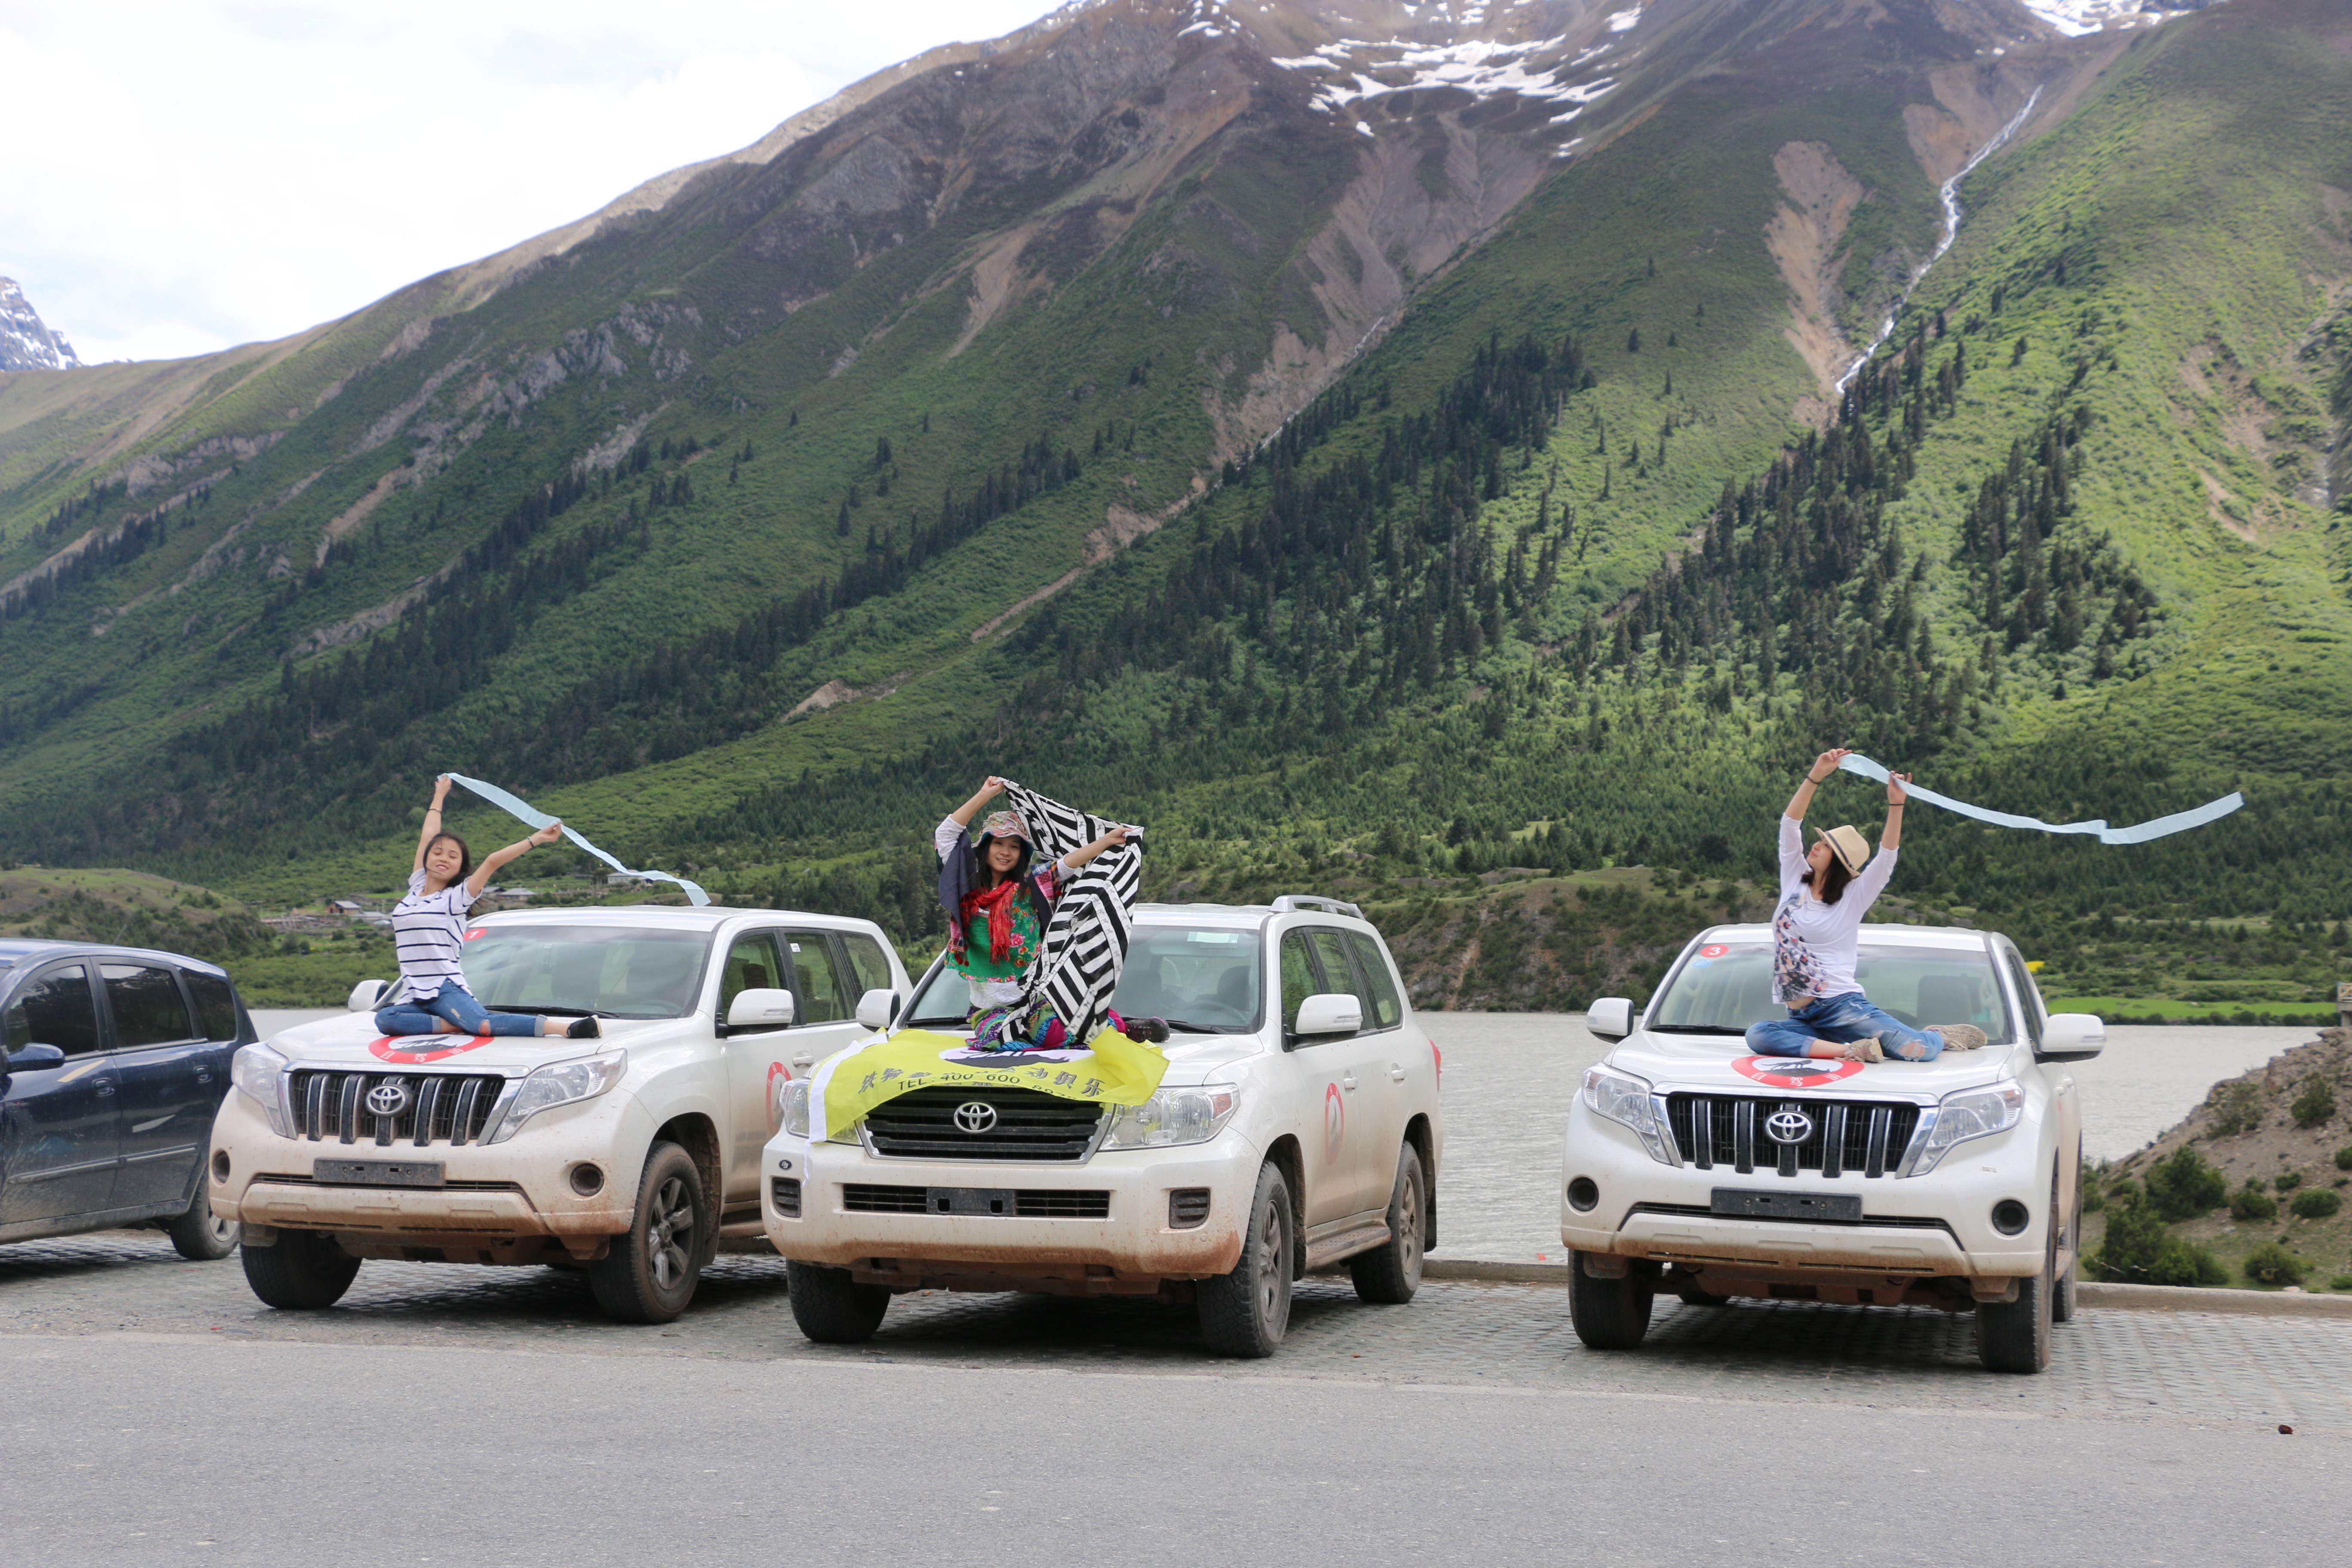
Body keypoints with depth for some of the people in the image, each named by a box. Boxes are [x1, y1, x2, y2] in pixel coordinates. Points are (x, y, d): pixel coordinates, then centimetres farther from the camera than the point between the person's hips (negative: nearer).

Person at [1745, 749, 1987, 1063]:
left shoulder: (1852, 899, 2)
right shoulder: (1795, 882, 13)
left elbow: (1887, 857, -12)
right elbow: (1790, 823, 5)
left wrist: (1896, 804, -21)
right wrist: (1815, 776, -6)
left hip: (1842, 1005, -3)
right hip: (1802, 1018, 3)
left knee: (1919, 1051, -19)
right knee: (1757, 1035, -30)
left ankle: (1940, 1036, 19)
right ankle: (1849, 1051, -27)